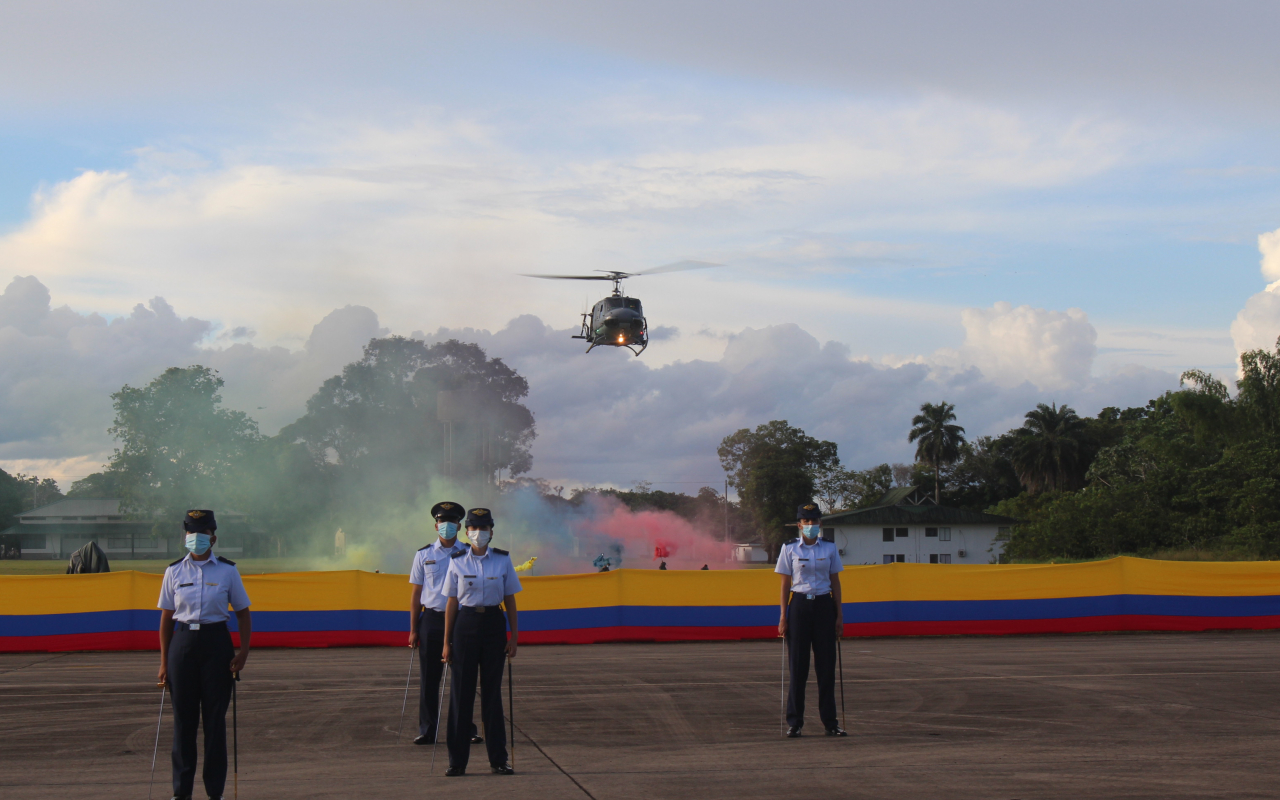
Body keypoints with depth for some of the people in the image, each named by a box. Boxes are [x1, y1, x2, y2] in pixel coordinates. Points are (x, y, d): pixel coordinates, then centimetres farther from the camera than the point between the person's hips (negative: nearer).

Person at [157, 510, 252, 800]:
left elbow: (243, 614, 6)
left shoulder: (227, 571, 1)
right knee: (183, 717, 4)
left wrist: (243, 652, -6)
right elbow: (166, 618, 7)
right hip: (183, 642, 1)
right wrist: (164, 662, 4)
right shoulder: (174, 572, 4)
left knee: (215, 717, 1)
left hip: (216, 644, -1)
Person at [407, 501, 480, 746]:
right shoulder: (424, 555, 7)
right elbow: (415, 593, 9)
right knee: (428, 679, 4)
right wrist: (413, 630, 4)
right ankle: (427, 731, 11)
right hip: (431, 618, 1)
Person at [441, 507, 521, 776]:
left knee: (493, 691, 5)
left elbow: (510, 601, 7)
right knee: (461, 692, 1)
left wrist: (513, 637, 2)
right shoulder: (457, 562, 2)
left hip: (494, 625, 1)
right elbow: (452, 603, 4)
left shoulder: (503, 560, 3)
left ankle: (498, 759, 13)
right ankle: (457, 761, 7)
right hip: (465, 624, 0)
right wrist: (447, 642, 1)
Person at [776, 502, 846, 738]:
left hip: (824, 605, 2)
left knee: (826, 664, 2)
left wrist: (839, 615, 6)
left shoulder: (829, 549, 7)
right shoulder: (790, 549, 2)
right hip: (799, 605, -2)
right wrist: (783, 617, -2)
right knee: (798, 665, -1)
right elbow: (785, 584, 2)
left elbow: (835, 582, 10)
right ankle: (794, 722, 6)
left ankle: (830, 721, 8)